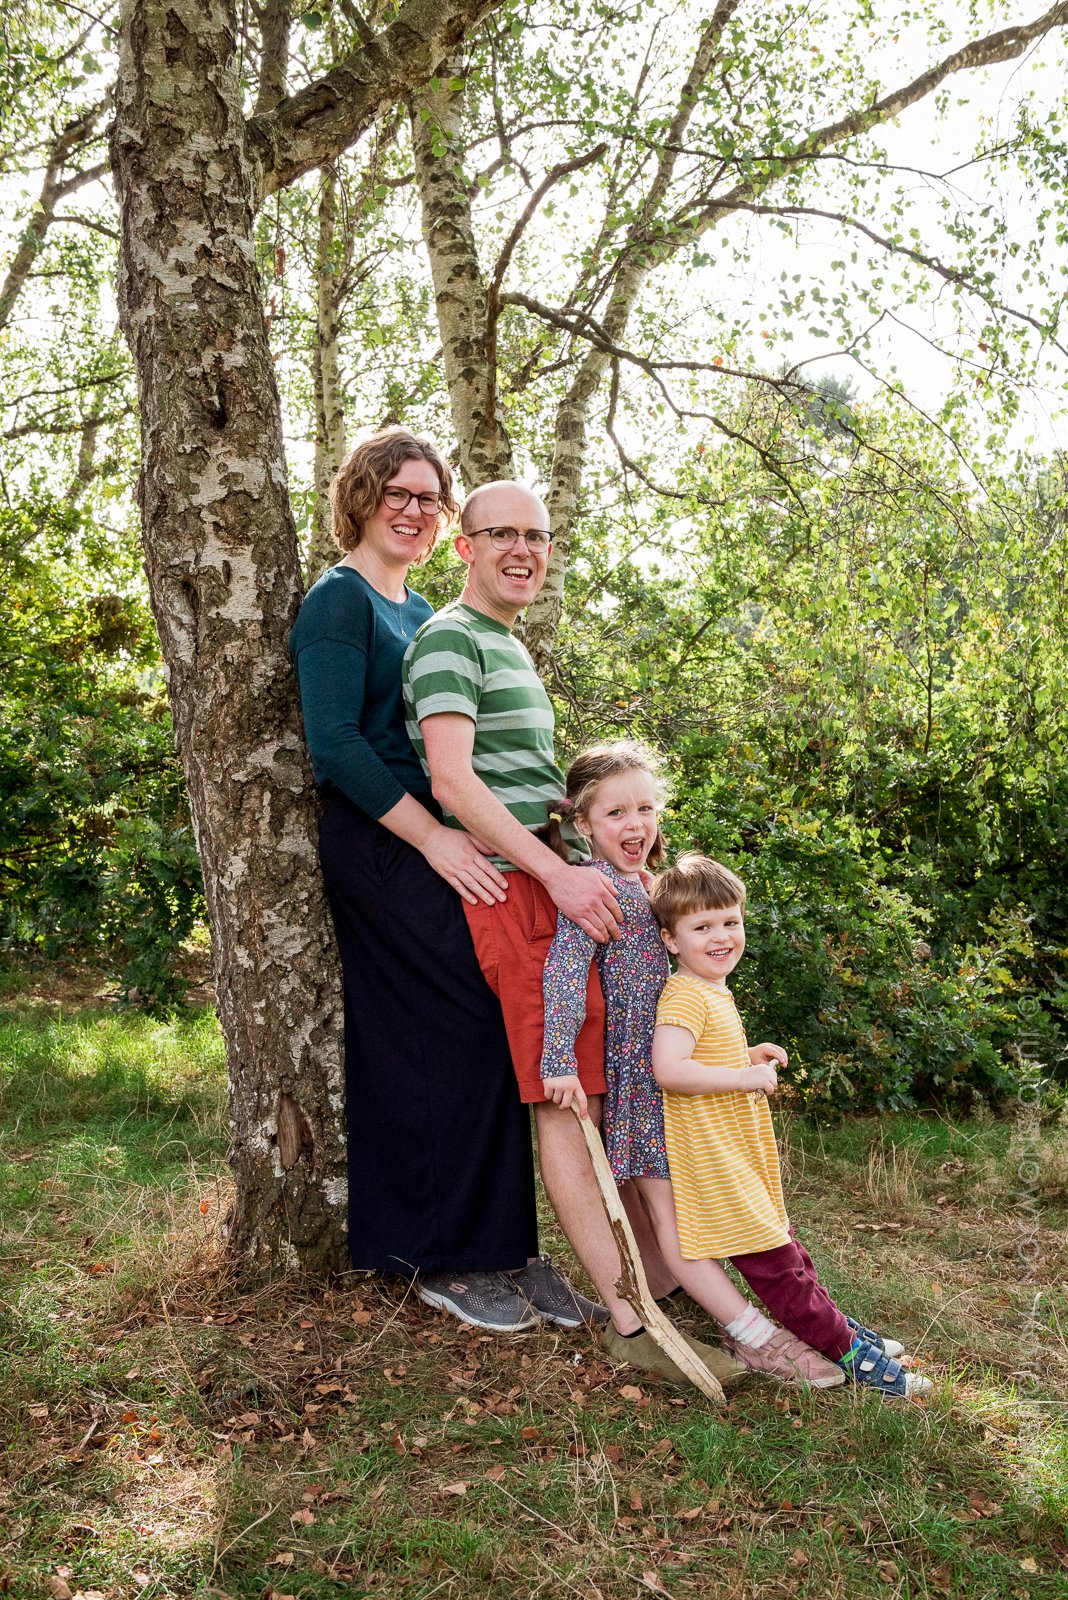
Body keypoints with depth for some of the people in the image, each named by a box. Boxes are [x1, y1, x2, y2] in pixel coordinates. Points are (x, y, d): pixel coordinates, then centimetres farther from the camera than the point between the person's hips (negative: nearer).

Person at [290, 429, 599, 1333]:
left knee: (482, 1042, 8)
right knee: (463, 1038, -8)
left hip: (439, 846, 9)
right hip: (380, 849, -8)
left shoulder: (420, 613, 21)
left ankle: (500, 1249, 18)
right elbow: (334, 744, -17)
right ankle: (454, 1259, 5)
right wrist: (434, 837, -19)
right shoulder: (340, 600, -7)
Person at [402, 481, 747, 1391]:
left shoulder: (510, 648, 25)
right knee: (564, 1099, -9)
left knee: (620, 1086, 12)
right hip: (514, 884, -10)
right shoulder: (450, 640, -7)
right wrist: (558, 872, -25)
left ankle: (664, 1280, 24)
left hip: (561, 879, 10)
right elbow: (452, 779, -19)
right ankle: (631, 1325, -6)